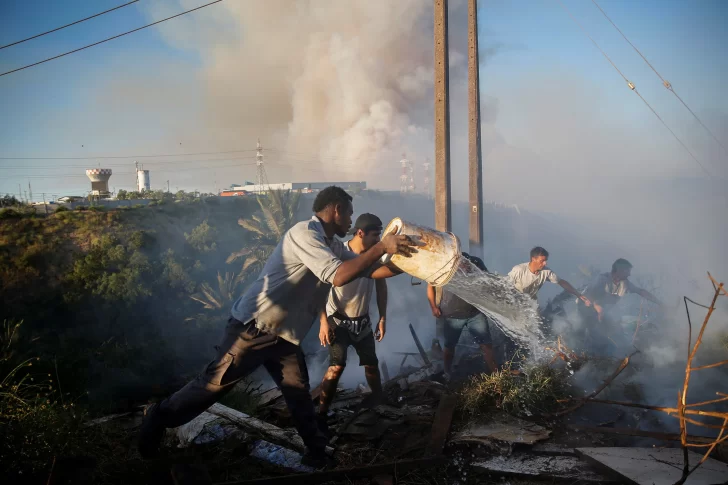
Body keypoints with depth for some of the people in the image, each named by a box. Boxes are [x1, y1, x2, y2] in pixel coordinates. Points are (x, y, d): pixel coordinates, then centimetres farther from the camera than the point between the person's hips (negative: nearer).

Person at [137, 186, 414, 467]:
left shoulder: (332, 245, 10)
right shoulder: (304, 233, -20)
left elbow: (368, 270, 14)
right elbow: (338, 276, -29)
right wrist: (381, 247, -24)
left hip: (284, 335, 9)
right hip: (254, 328, -9)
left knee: (299, 394, 9)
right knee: (216, 383, -1)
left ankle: (317, 452, 19)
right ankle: (159, 419, 15)